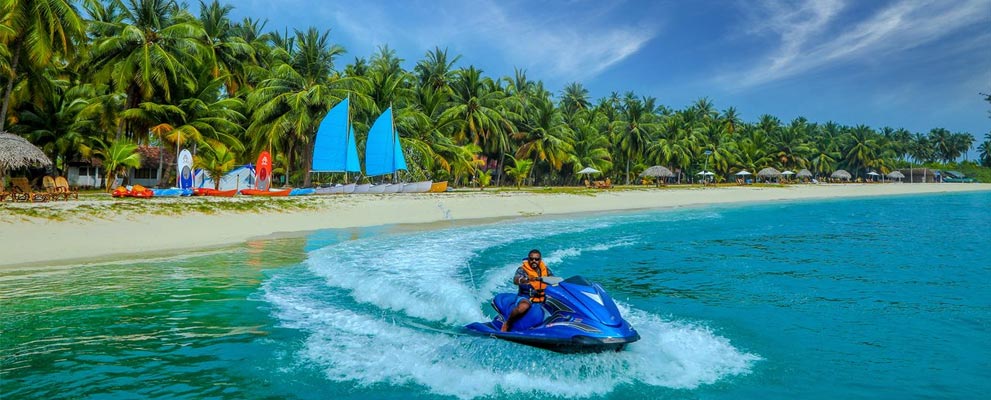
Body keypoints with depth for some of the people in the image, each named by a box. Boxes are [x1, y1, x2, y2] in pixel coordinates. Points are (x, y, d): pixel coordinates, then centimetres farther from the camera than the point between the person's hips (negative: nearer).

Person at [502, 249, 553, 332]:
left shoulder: (545, 269, 10)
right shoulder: (522, 269, -6)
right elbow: (515, 281, -26)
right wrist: (528, 279, -45)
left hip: (543, 297, 5)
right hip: (526, 297, -5)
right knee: (523, 307, -38)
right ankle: (507, 324, -13)